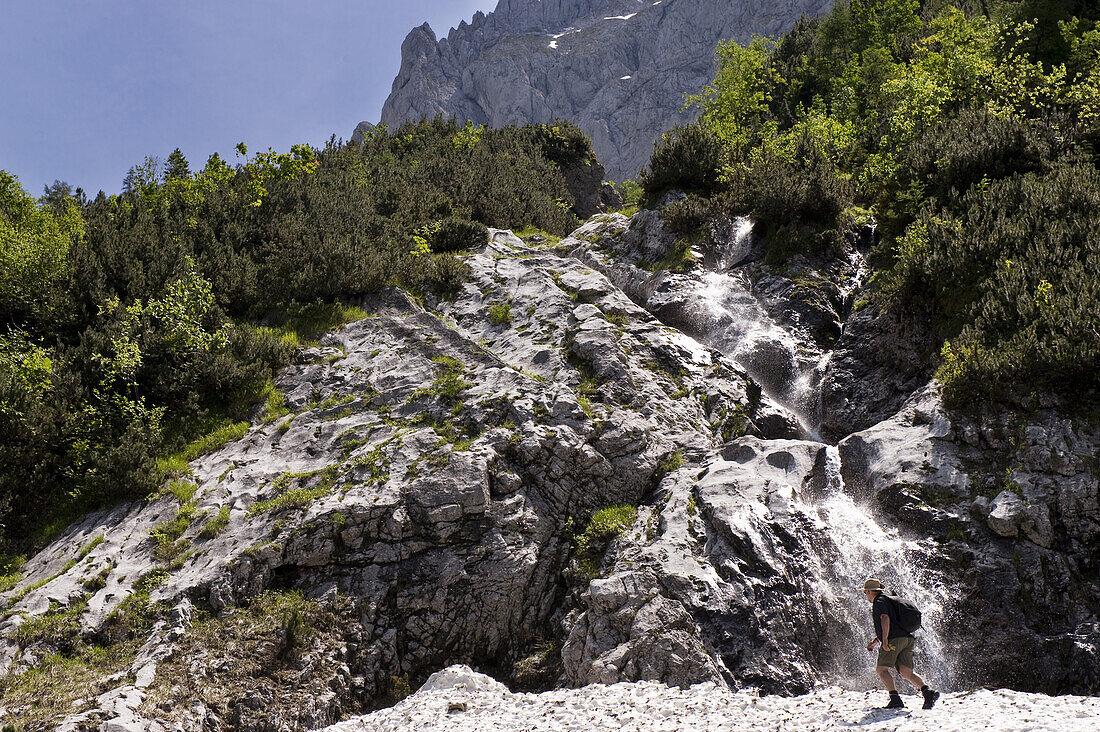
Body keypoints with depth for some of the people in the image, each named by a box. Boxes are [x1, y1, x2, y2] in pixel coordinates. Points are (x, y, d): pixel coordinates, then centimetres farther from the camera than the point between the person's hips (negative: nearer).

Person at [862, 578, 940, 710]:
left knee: (881, 669, -6)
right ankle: (927, 692, -20)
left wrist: (884, 639, -24)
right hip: (908, 639, 9)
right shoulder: (889, 600, 32)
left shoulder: (879, 602, 2)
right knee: (906, 672, 0)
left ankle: (895, 699, -19)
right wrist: (875, 641, 38)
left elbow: (885, 619, -16)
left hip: (895, 639, -9)